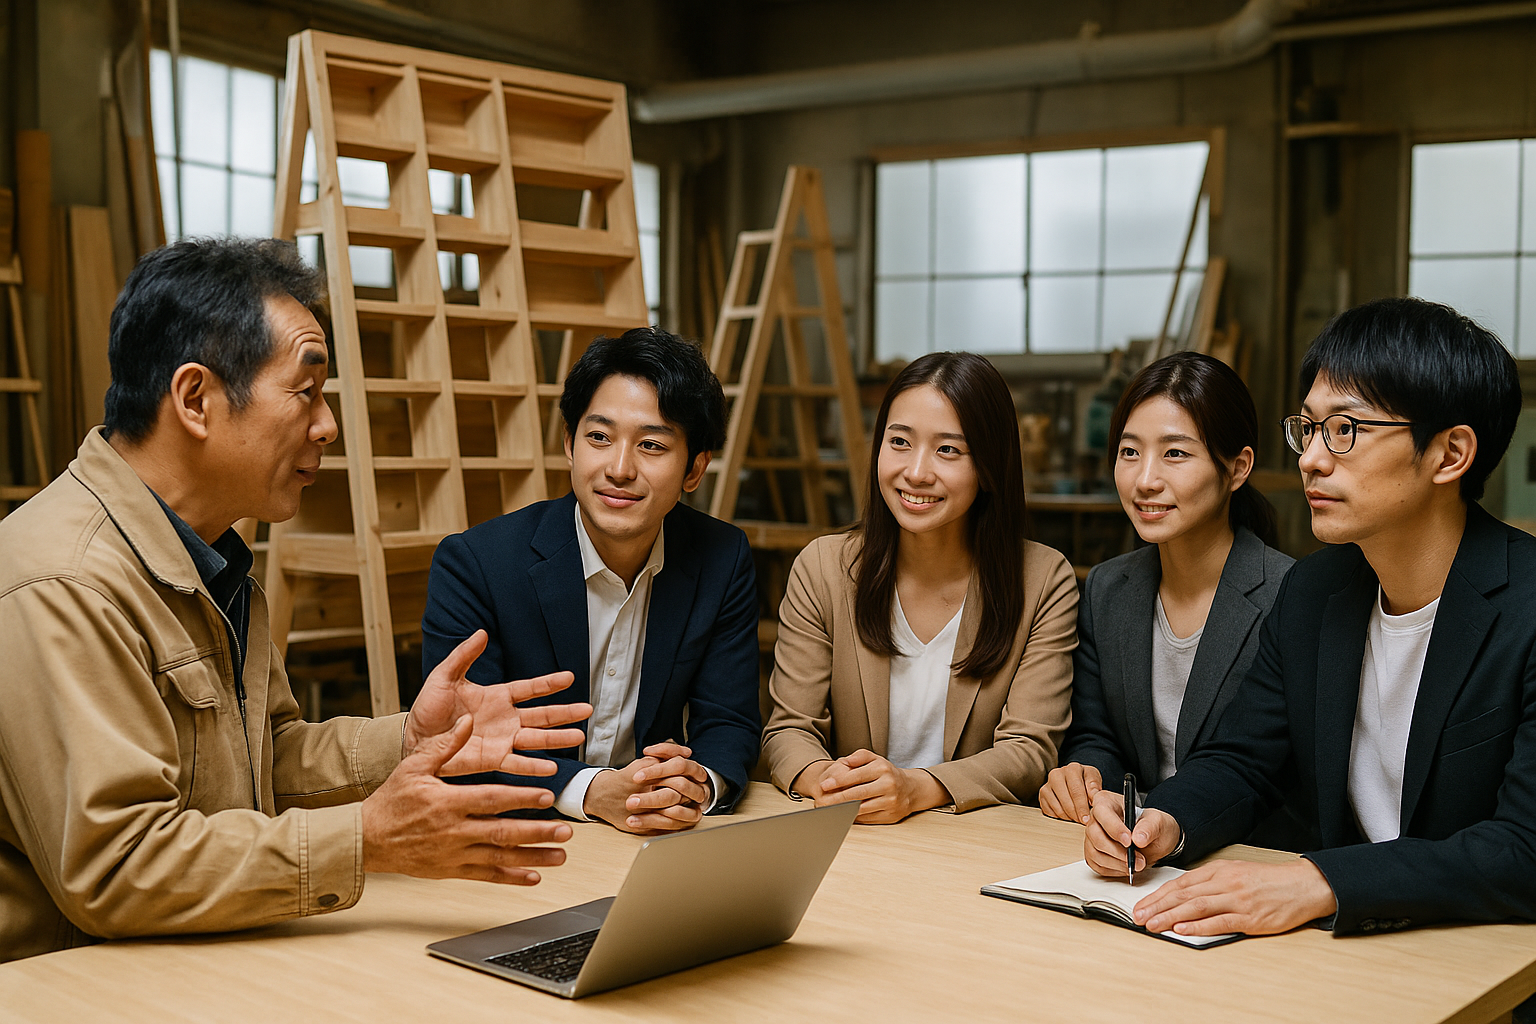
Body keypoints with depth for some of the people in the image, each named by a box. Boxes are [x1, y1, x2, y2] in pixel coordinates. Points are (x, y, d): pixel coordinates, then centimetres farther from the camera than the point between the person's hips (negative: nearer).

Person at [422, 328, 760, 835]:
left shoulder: (724, 561, -1)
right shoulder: (474, 564, -11)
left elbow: (728, 723, 0)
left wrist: (697, 786, -23)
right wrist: (593, 791, -29)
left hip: (657, 850, 3)